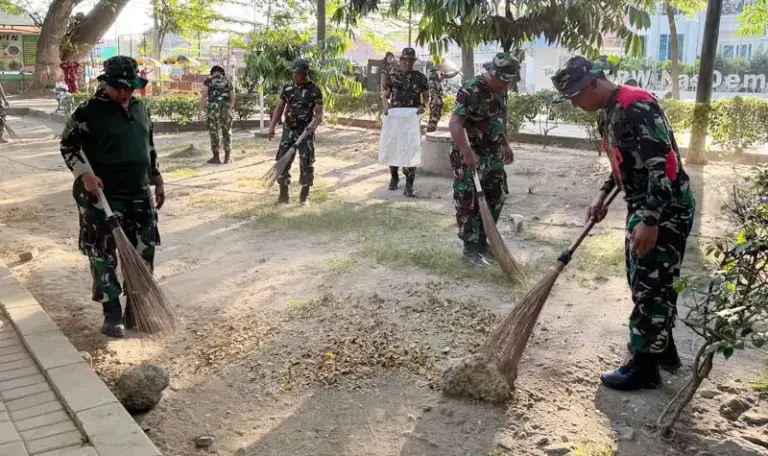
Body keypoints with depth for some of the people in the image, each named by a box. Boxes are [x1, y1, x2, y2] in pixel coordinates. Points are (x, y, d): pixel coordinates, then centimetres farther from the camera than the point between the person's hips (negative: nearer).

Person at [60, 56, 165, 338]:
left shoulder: (140, 109, 10)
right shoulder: (89, 111, -8)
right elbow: (68, 145, -5)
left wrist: (157, 180, 19)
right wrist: (85, 174, -19)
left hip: (139, 194, 6)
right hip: (103, 196, -5)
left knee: (143, 252, 8)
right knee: (103, 255, 0)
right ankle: (112, 312, 10)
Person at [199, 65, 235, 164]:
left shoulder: (208, 80, 8)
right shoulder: (227, 81, 15)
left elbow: (204, 95, -3)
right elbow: (233, 98, 14)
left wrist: (201, 110, -1)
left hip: (213, 107, -2)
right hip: (226, 107, 2)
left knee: (214, 132, 4)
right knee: (227, 132, 13)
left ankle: (216, 157, 6)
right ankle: (227, 157, 12)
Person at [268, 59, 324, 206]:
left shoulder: (315, 90, -6)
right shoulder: (287, 88, 4)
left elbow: (319, 113, -9)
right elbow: (280, 107, 11)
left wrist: (314, 125, -28)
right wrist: (272, 126, 4)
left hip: (306, 132, -3)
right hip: (288, 131, 3)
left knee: (306, 164, 1)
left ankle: (304, 196, 14)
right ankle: (283, 195, 13)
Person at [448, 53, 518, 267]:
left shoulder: (499, 91, 6)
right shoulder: (470, 91, -21)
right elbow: (455, 124, -31)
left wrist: (505, 145, 23)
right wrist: (468, 153, -40)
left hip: (493, 155, 9)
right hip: (469, 157, -8)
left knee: (496, 199, 13)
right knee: (469, 203, -3)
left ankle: (482, 241, 27)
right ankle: (471, 249, 7)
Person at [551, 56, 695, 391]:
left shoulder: (637, 106, -22)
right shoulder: (609, 112, 10)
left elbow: (664, 164, -26)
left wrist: (650, 220, -29)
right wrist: (602, 195, 14)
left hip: (666, 209, -10)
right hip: (642, 207, 10)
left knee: (650, 287, -2)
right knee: (644, 283, 17)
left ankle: (645, 367, 10)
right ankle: (663, 349, 33)